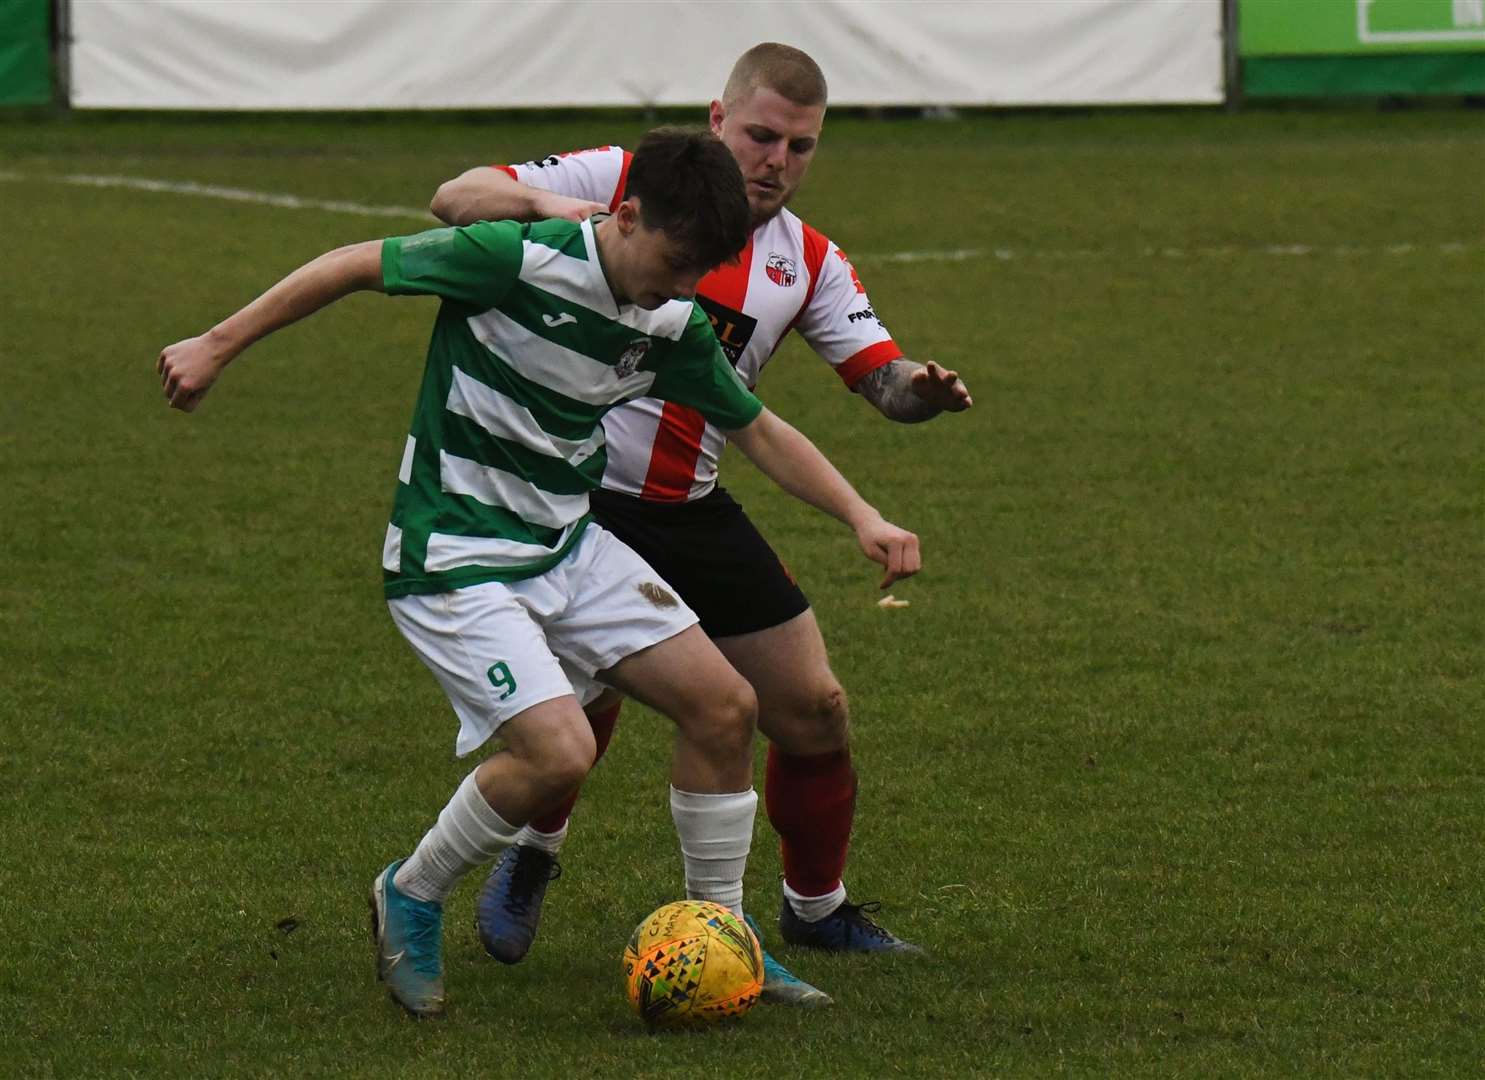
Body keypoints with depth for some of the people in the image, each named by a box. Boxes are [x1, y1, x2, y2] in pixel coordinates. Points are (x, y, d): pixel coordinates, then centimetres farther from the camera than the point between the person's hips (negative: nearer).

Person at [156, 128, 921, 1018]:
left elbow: (757, 429, 14)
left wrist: (862, 517, 3)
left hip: (567, 545, 7)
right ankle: (413, 898, 4)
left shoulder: (674, 325, -1)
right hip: (454, 563, -7)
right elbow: (355, 267, -13)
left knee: (724, 706, 0)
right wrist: (219, 347, -9)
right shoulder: (518, 261, -22)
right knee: (560, 751, -22)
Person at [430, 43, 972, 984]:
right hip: (574, 503, -5)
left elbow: (882, 375, 1)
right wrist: (542, 203, -30)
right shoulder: (621, 181, -5)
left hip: (695, 513, 5)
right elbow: (457, 198, -8)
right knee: (581, 706, -12)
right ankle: (533, 855, 21)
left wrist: (922, 389, -24)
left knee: (813, 709, 3)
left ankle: (817, 906, 25)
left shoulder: (809, 262, 7)